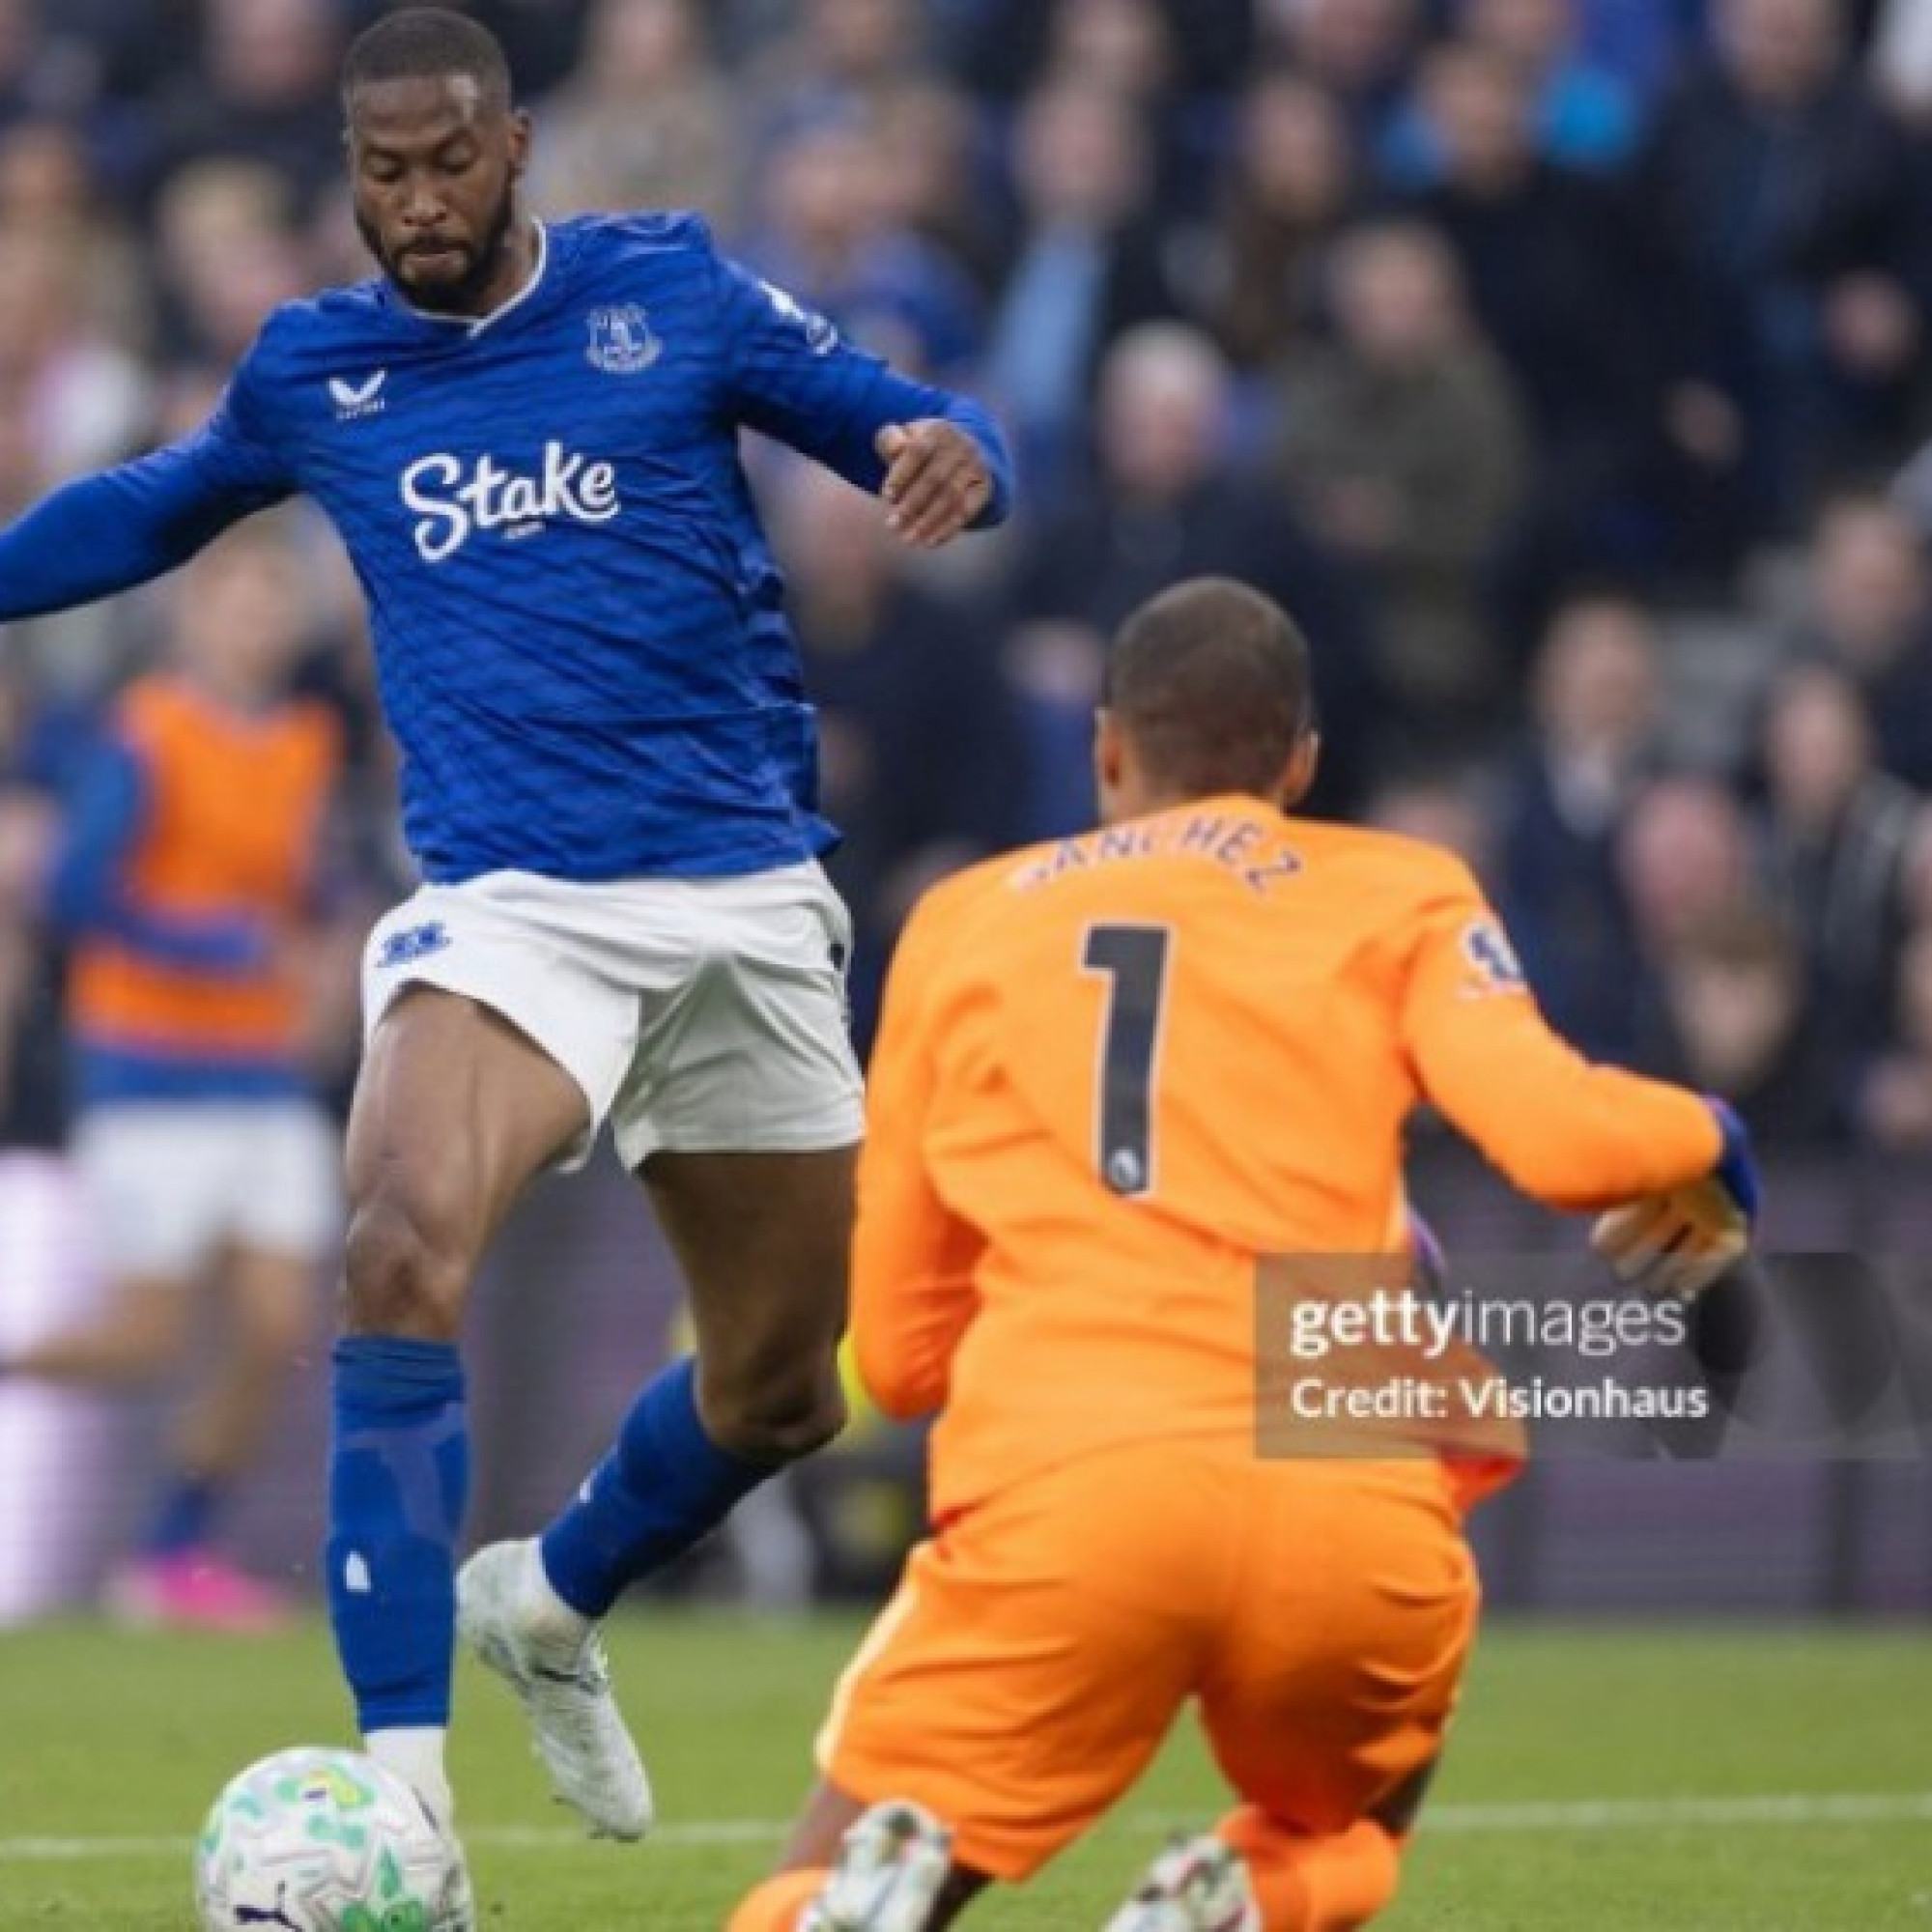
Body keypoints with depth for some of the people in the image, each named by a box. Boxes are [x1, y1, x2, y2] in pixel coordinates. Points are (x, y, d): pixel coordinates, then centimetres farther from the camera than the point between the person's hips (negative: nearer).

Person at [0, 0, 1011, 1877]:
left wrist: (949, 452, -18)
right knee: (403, 1251, -31)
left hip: (745, 898, 2)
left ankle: (551, 1602, 43)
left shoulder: (668, 291, 3)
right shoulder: (308, 368, 8)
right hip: (507, 901, -1)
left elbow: (910, 432, 5)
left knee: (780, 1386, 10)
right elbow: (154, 507, 28)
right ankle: (402, 1787, -30)